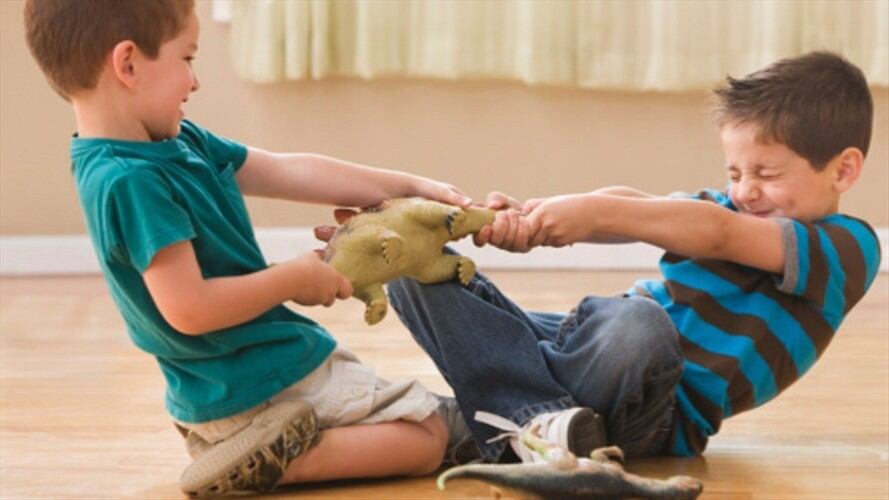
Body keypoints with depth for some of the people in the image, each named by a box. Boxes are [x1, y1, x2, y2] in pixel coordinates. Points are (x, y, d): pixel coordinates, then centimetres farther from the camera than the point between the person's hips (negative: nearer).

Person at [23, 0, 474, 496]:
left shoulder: (179, 142, 3)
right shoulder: (131, 182, -26)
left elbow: (291, 172, 9)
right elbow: (189, 310, -29)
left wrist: (411, 187, 9)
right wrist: (296, 279, -15)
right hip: (259, 392, -10)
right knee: (430, 436, -4)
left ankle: (274, 450, 12)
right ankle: (275, 458, -10)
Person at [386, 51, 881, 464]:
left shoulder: (848, 245, -4)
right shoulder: (729, 205, 19)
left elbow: (718, 234, -19)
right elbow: (633, 206, 0)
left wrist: (596, 212, -28)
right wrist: (531, 218, -18)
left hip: (664, 413, -8)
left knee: (636, 322, -44)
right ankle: (539, 414, -25)